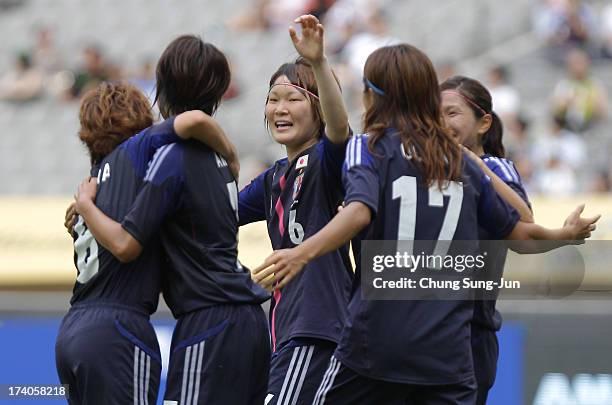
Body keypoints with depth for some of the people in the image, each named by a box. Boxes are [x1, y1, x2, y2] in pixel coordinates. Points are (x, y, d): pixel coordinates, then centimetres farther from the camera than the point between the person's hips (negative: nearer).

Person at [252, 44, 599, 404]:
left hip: (375, 343, -3)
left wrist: (303, 253, -34)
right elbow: (519, 233, 20)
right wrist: (566, 235, 40)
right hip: (448, 349, 3)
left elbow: (359, 212, -19)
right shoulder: (464, 164, 13)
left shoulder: (369, 148, 1)